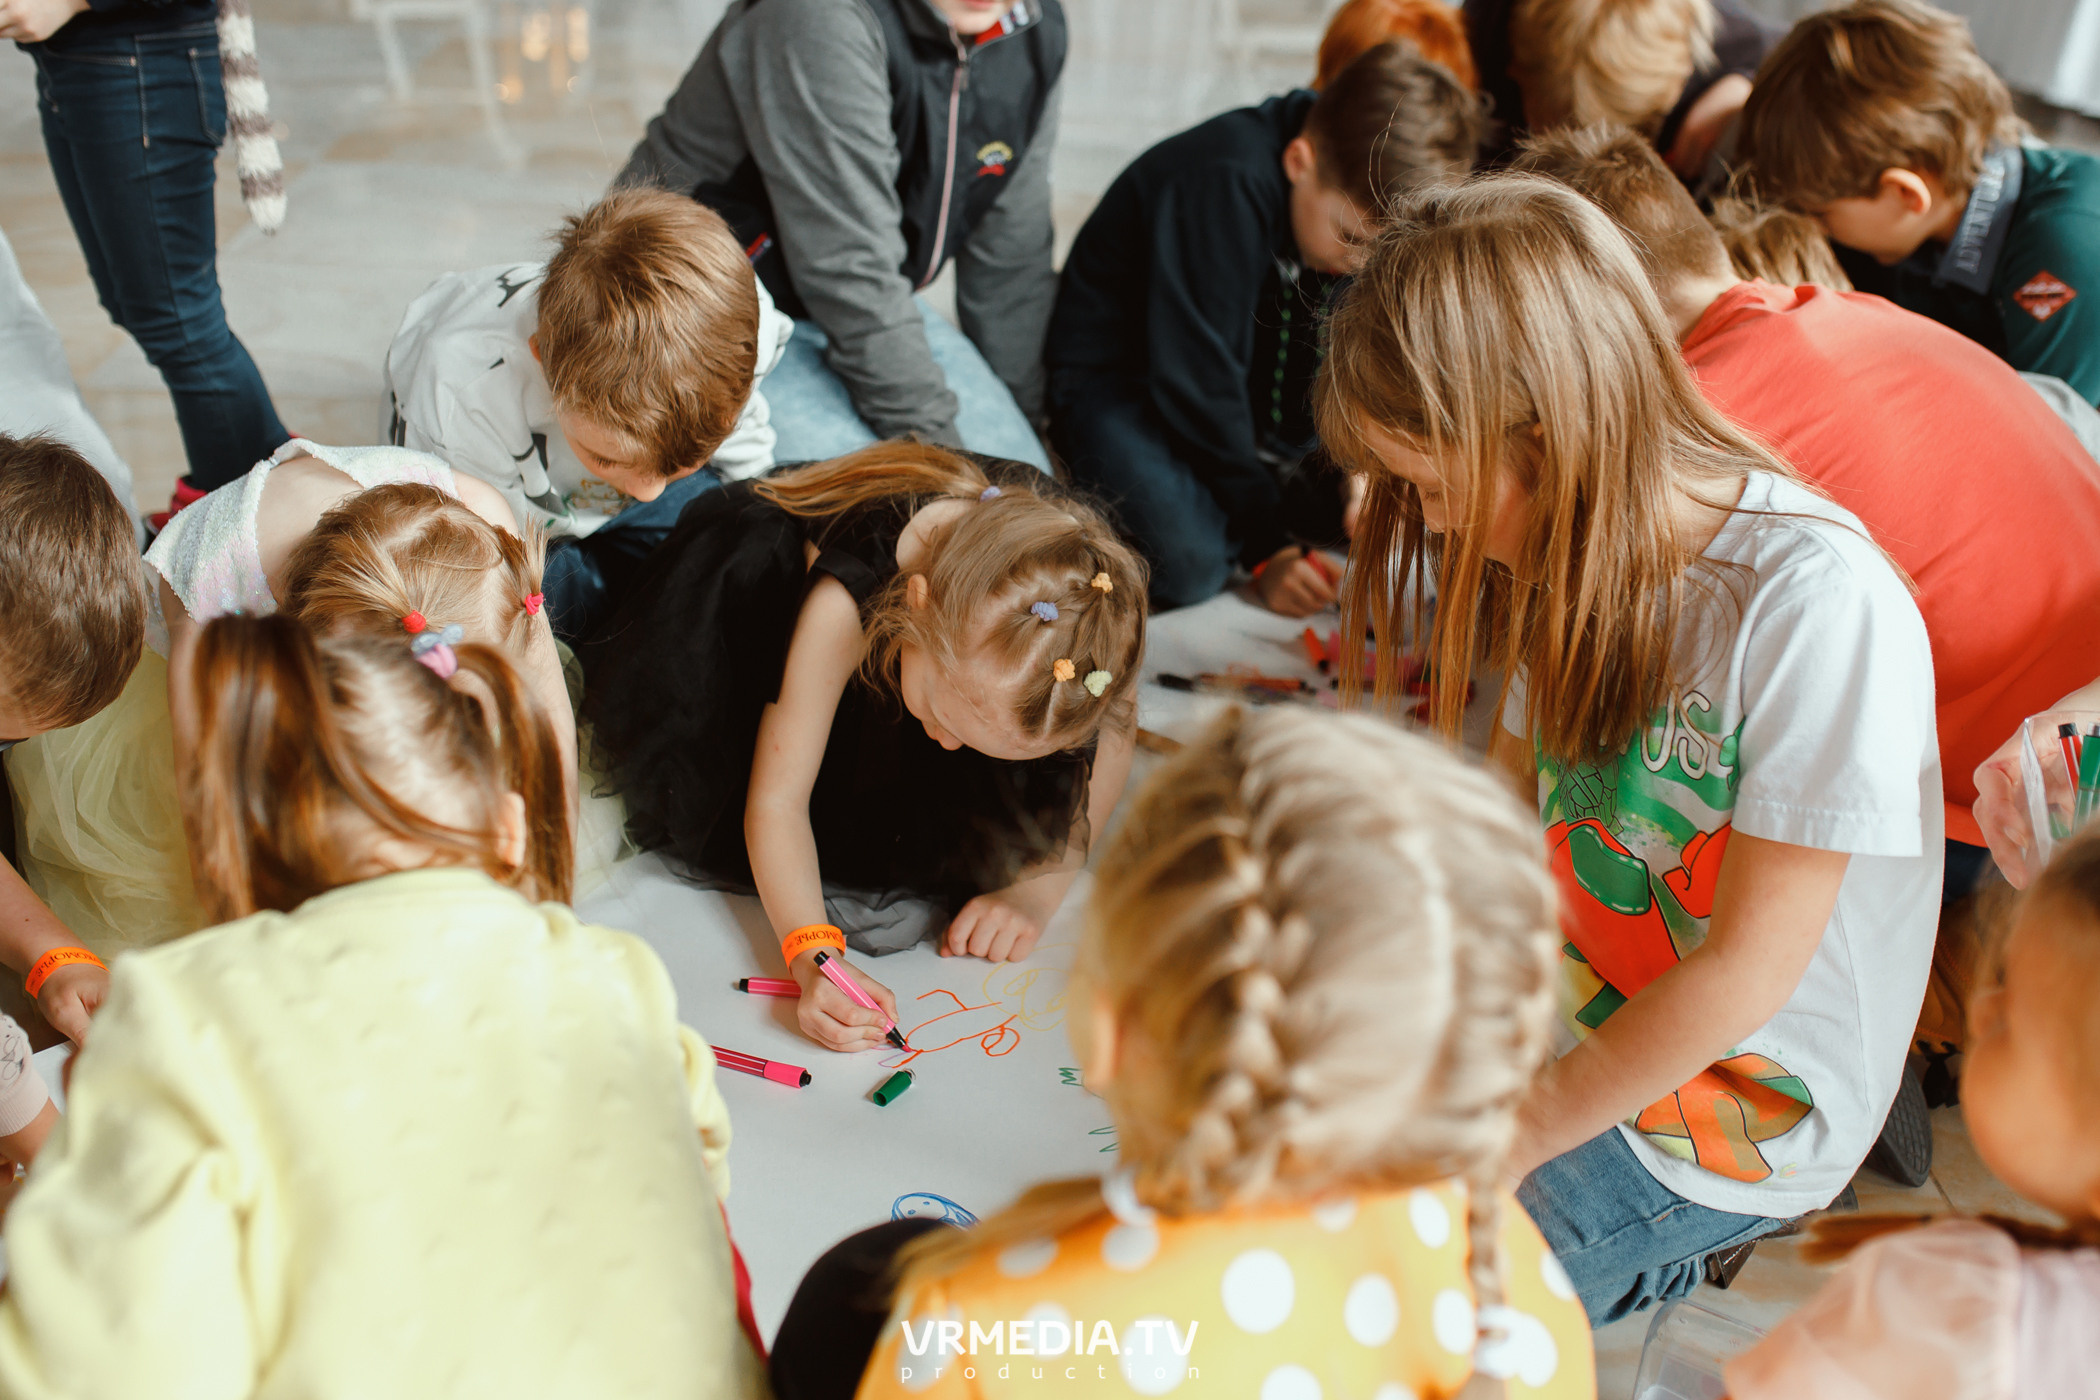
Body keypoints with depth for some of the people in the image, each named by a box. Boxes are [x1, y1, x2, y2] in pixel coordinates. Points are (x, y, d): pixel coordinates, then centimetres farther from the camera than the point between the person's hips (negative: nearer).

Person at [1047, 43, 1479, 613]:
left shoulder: (1361, 197, -9)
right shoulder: (1227, 185, -32)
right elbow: (1196, 375, -29)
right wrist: (1265, 544, -25)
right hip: (1118, 376, -6)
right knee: (1188, 562, -30)